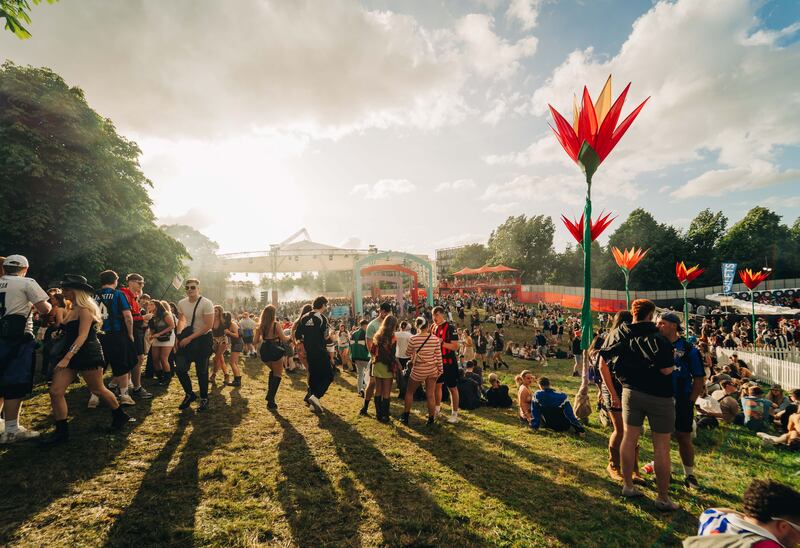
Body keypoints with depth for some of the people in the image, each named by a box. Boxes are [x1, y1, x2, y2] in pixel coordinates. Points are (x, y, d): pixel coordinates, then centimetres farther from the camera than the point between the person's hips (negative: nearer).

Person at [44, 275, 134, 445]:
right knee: (55, 391, -3)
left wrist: (67, 358, -26)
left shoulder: (85, 309, -13)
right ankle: (62, 431, 6)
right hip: (70, 354, 8)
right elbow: (69, 335, 17)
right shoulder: (72, 309, 14)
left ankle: (120, 416, 24)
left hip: (88, 355, -8)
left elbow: (82, 336, -21)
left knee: (98, 390, 5)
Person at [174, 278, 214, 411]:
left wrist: (190, 338, -21)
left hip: (203, 338, -5)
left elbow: (208, 326, -20)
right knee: (180, 368, 0)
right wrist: (179, 335, 6)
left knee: (201, 371, 3)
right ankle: (189, 394, 23)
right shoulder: (181, 303, 1)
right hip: (187, 337, 5)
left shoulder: (206, 303, -18)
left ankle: (204, 399, 22)